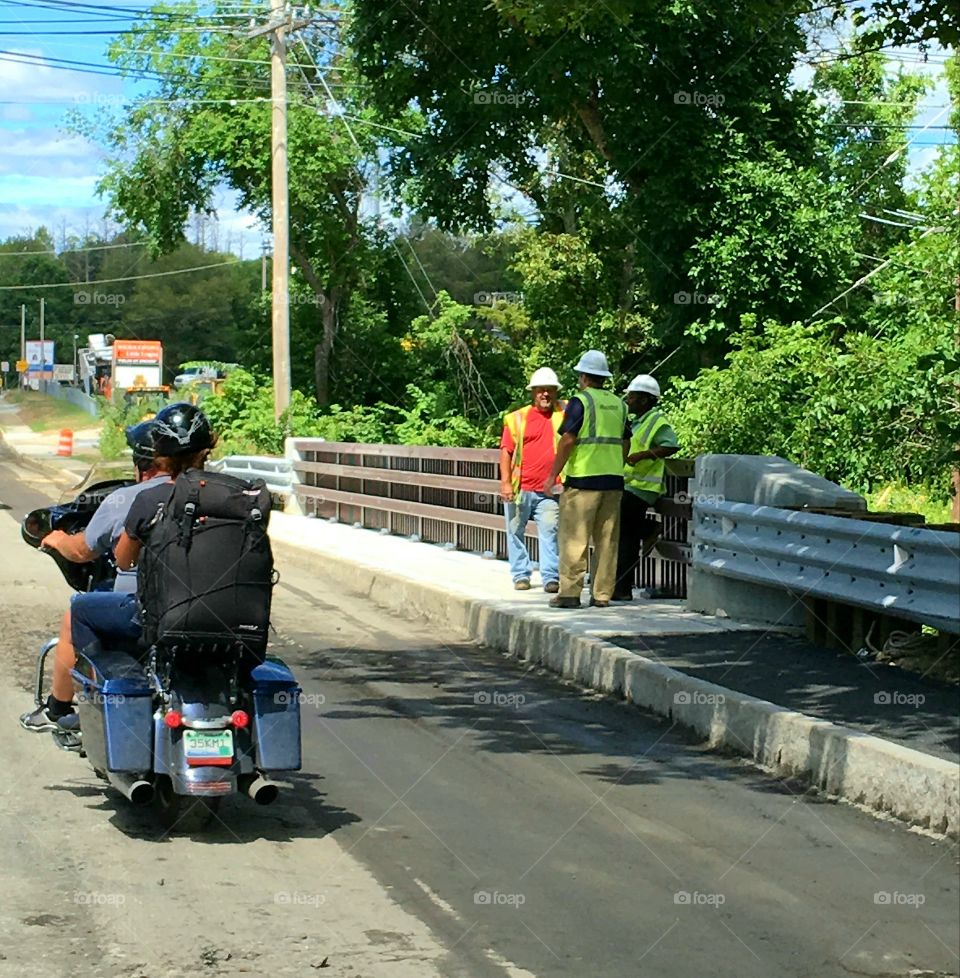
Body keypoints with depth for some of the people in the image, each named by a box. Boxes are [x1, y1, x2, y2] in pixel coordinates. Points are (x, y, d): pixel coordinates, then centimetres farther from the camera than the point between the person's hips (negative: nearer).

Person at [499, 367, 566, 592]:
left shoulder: (564, 415, 8)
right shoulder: (517, 418, 3)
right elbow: (506, 451, 2)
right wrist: (505, 483, -6)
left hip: (548, 491, 0)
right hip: (519, 489, 0)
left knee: (550, 532, -8)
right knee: (516, 531, 7)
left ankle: (551, 577, -8)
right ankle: (520, 575, 18)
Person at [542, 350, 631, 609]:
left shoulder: (580, 401, -7)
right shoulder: (618, 404, 13)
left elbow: (568, 440, -12)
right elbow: (625, 442, 17)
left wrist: (553, 475, -7)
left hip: (583, 480, -6)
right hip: (613, 480, 6)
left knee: (574, 539, -3)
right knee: (607, 539, 7)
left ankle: (570, 593, -5)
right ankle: (602, 594, 8)